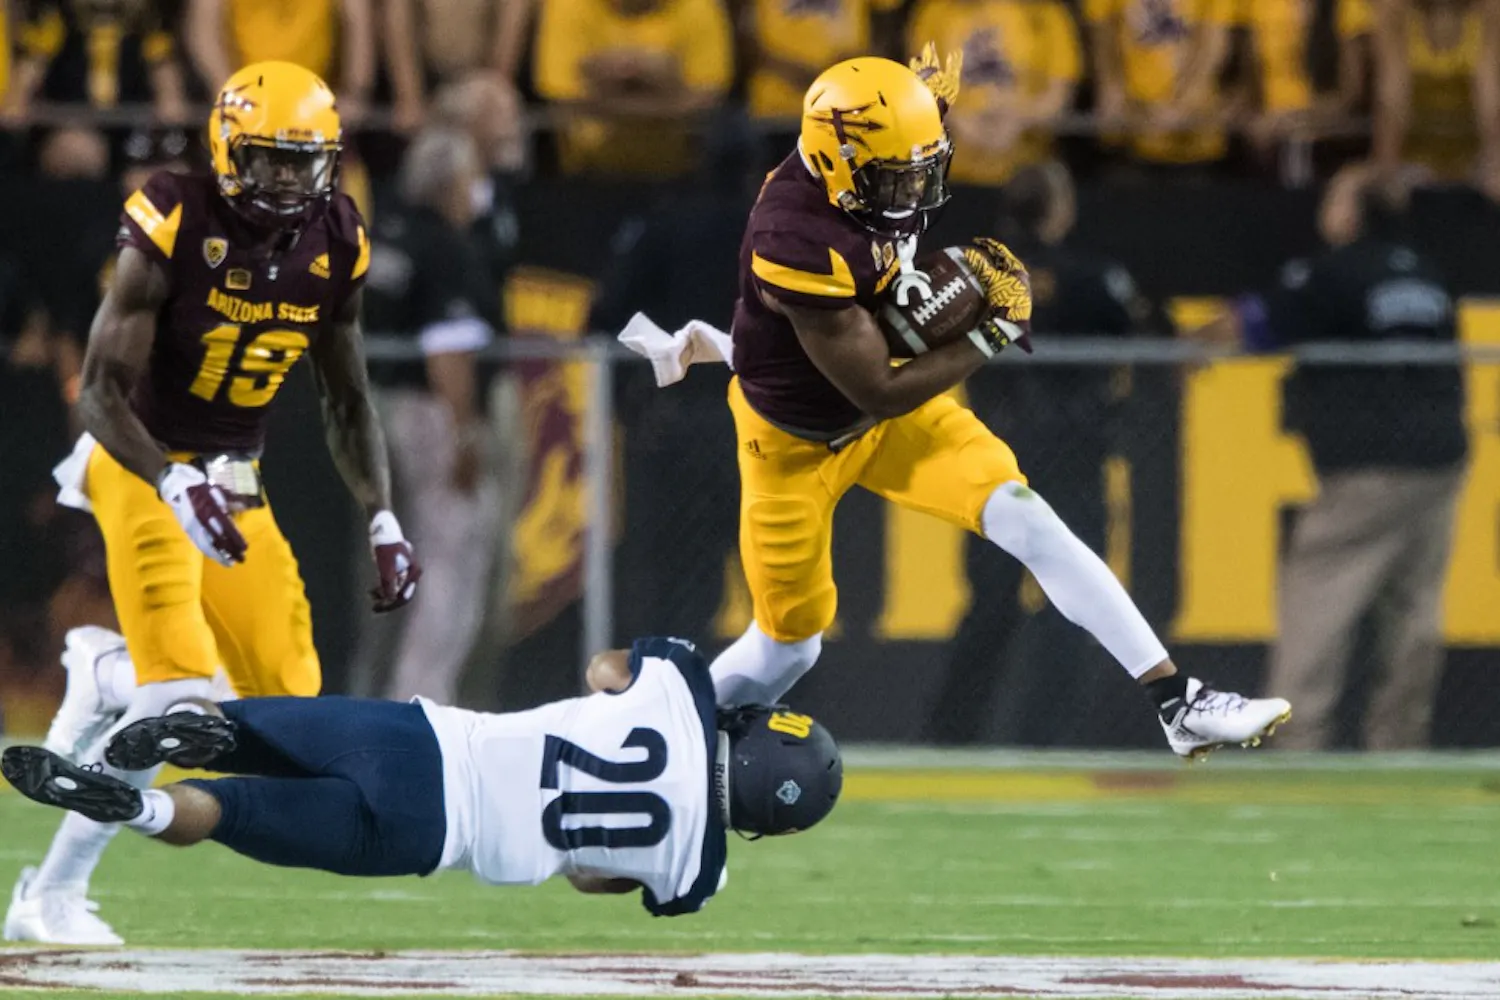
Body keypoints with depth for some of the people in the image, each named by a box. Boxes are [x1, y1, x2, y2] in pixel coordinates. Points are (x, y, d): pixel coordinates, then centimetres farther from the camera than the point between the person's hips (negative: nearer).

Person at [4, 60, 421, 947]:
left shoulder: (333, 249, -2)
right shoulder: (174, 232, -20)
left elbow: (349, 404, 11)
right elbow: (101, 391, -21)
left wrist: (383, 522, 2)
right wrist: (176, 488, -36)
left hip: (235, 488, 7)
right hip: (145, 473, -7)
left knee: (284, 696, 4)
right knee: (180, 699, -20)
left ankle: (105, 688, 33)